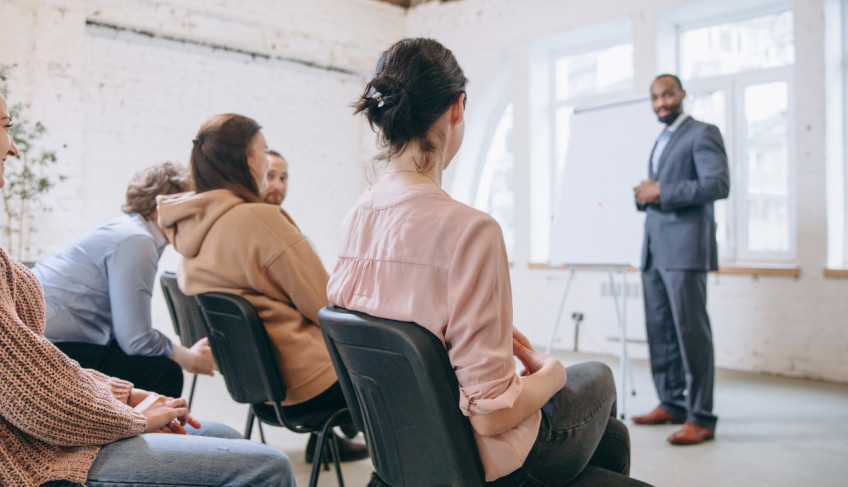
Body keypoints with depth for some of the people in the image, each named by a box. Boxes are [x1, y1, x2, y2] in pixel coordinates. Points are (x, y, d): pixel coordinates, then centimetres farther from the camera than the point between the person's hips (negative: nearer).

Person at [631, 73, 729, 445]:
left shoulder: (702, 134, -2)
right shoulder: (659, 142, 24)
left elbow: (719, 184, -15)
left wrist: (662, 191, -16)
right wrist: (644, 195, 7)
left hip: (685, 249, -8)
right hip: (654, 250, 8)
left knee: (690, 330, -9)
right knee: (659, 330, 9)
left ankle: (701, 418, -4)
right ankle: (672, 404, 18)